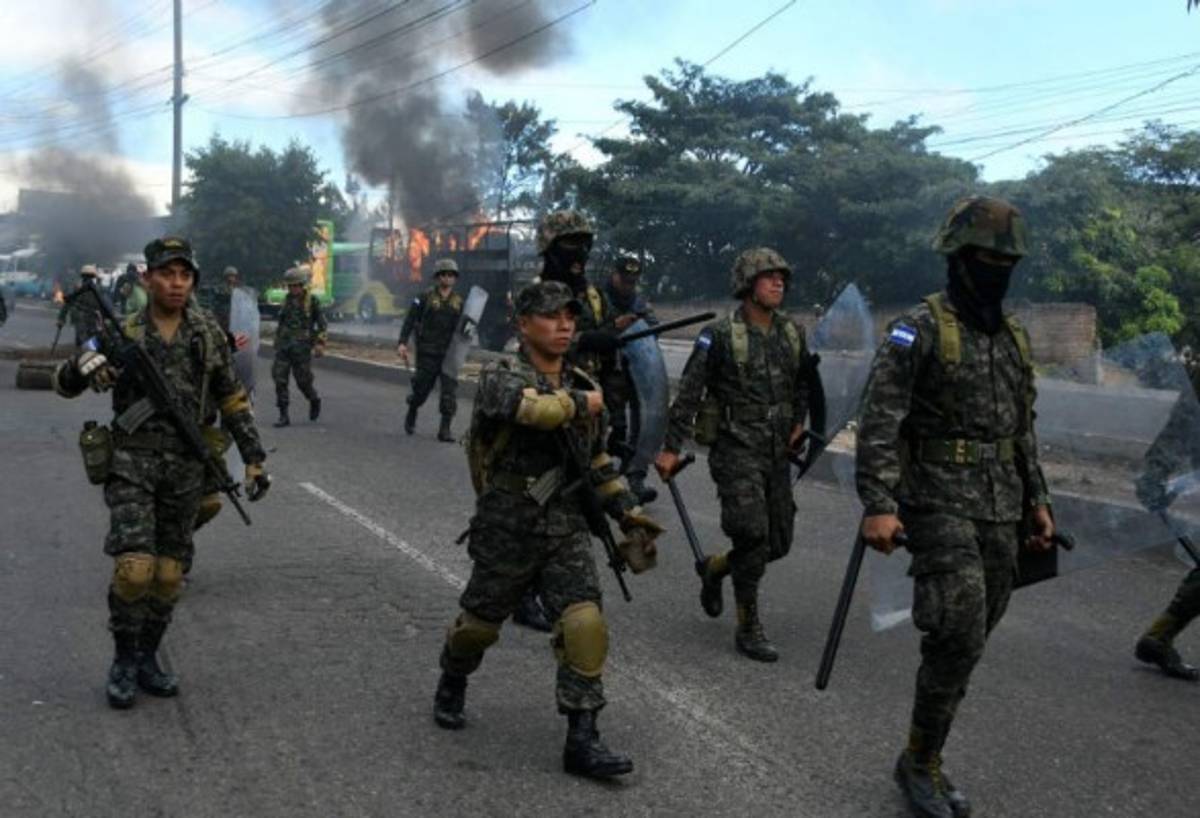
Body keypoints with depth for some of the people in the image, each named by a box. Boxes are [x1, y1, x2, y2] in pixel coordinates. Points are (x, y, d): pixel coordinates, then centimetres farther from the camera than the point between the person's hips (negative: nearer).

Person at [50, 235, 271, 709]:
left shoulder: (208, 334, 5)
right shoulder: (124, 335, -1)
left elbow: (232, 401, 10)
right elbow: (63, 385, 4)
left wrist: (253, 458, 5)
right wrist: (82, 364, -19)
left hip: (186, 469, 3)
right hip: (132, 462, -2)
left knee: (168, 575, 7)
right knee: (134, 567, -14)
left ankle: (147, 659, 25)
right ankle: (124, 662, 6)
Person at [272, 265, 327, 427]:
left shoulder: (312, 301, -4)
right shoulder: (288, 300, 9)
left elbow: (322, 324, -3)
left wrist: (320, 343, -13)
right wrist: (278, 341, 23)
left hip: (302, 348, -4)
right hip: (283, 347, 4)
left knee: (303, 381, 0)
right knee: (280, 380, -4)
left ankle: (314, 401, 32)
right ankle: (284, 416, 0)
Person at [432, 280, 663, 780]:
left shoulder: (583, 386, 6)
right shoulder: (499, 380, -12)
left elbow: (598, 461, 17)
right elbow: (535, 407, -37)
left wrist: (629, 513, 10)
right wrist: (581, 403, -18)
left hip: (567, 532, 4)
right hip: (507, 532, -3)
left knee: (585, 626, -11)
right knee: (480, 624, 14)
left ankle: (582, 740, -3)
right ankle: (452, 685, 45)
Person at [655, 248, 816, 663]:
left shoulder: (792, 334, 8)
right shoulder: (720, 335, -9)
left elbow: (804, 382, 27)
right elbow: (688, 393, -9)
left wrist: (798, 422, 17)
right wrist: (672, 448, -12)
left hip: (777, 452, 6)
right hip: (736, 448, -6)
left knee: (779, 542, 10)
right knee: (752, 535, -13)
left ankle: (714, 568, 37)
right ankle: (748, 628, 2)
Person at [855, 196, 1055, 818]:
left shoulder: (1014, 336, 13)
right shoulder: (920, 330, -10)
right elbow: (878, 421, -16)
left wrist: (1036, 499, 18)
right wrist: (877, 504, -24)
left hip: (1000, 510, 7)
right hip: (940, 503, -7)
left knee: (968, 640, 9)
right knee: (958, 638, -12)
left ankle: (926, 758, 23)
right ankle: (920, 763, 6)